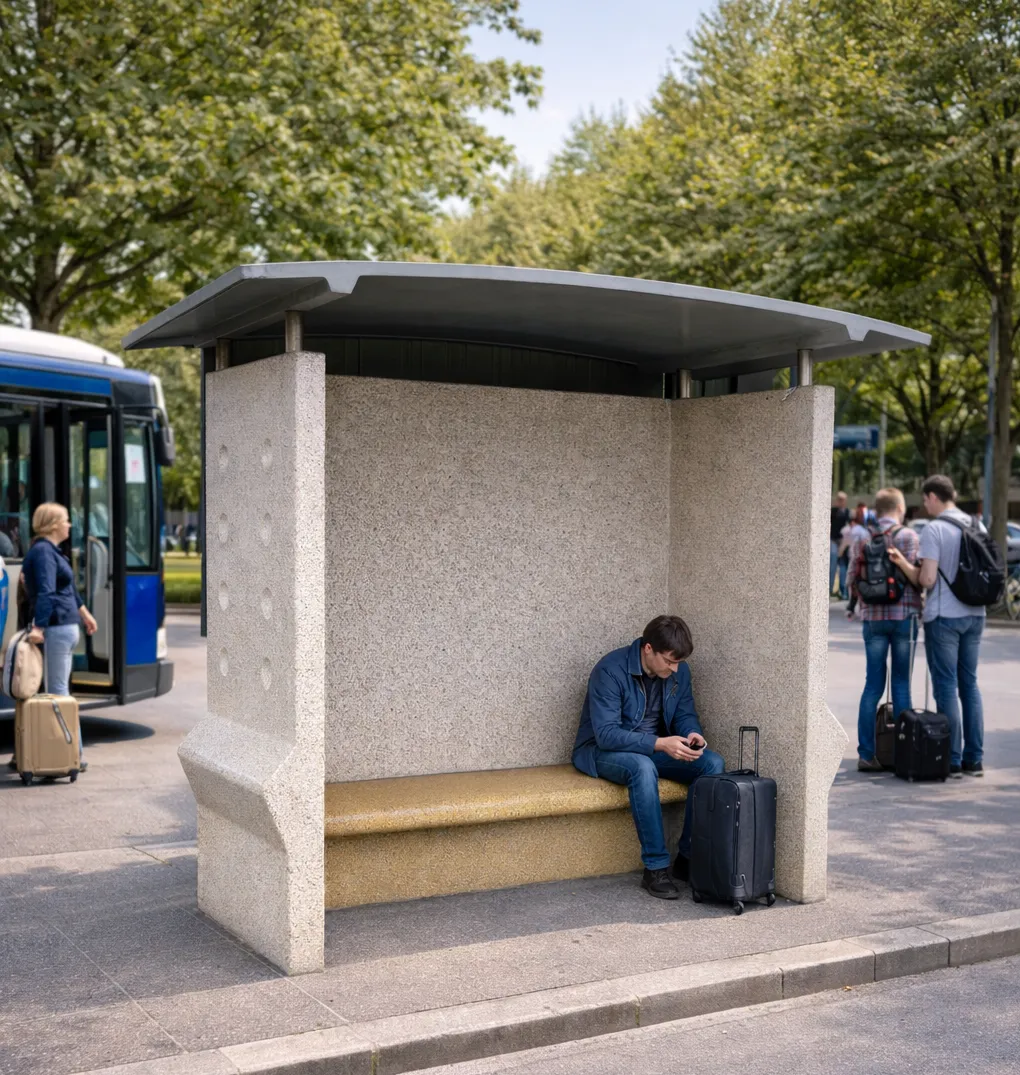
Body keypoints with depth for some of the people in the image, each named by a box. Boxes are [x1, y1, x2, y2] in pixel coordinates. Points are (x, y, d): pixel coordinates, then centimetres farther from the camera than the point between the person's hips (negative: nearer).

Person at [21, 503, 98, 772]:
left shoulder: (51, 550, 18)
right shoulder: (43, 552, -13)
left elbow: (68, 589, 30)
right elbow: (45, 593, -26)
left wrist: (84, 613, 39)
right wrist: (39, 627, -33)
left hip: (64, 627, 11)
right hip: (57, 627, -11)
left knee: (58, 689, 12)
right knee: (58, 690, -8)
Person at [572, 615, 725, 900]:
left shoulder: (679, 672, -3)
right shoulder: (610, 671, -24)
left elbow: (685, 715, 8)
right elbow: (606, 734, -29)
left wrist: (692, 733, -17)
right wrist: (659, 743, -39)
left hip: (655, 748, 6)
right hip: (603, 749, -6)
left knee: (713, 763, -18)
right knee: (643, 768, -40)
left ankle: (690, 856, -11)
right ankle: (656, 867, -30)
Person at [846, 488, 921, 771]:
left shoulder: (862, 539, 5)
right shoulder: (907, 536, -6)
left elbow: (851, 580, 3)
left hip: (872, 617, 3)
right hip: (904, 615, -3)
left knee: (873, 685, 7)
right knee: (901, 684, 5)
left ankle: (866, 754, 5)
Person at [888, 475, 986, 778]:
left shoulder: (934, 529, -12)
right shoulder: (977, 525, 8)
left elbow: (927, 580, -16)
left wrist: (901, 563, -1)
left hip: (944, 617, -6)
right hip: (974, 615, 6)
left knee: (947, 688, 0)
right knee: (969, 685, 13)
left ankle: (952, 761, 3)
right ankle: (974, 759, 16)